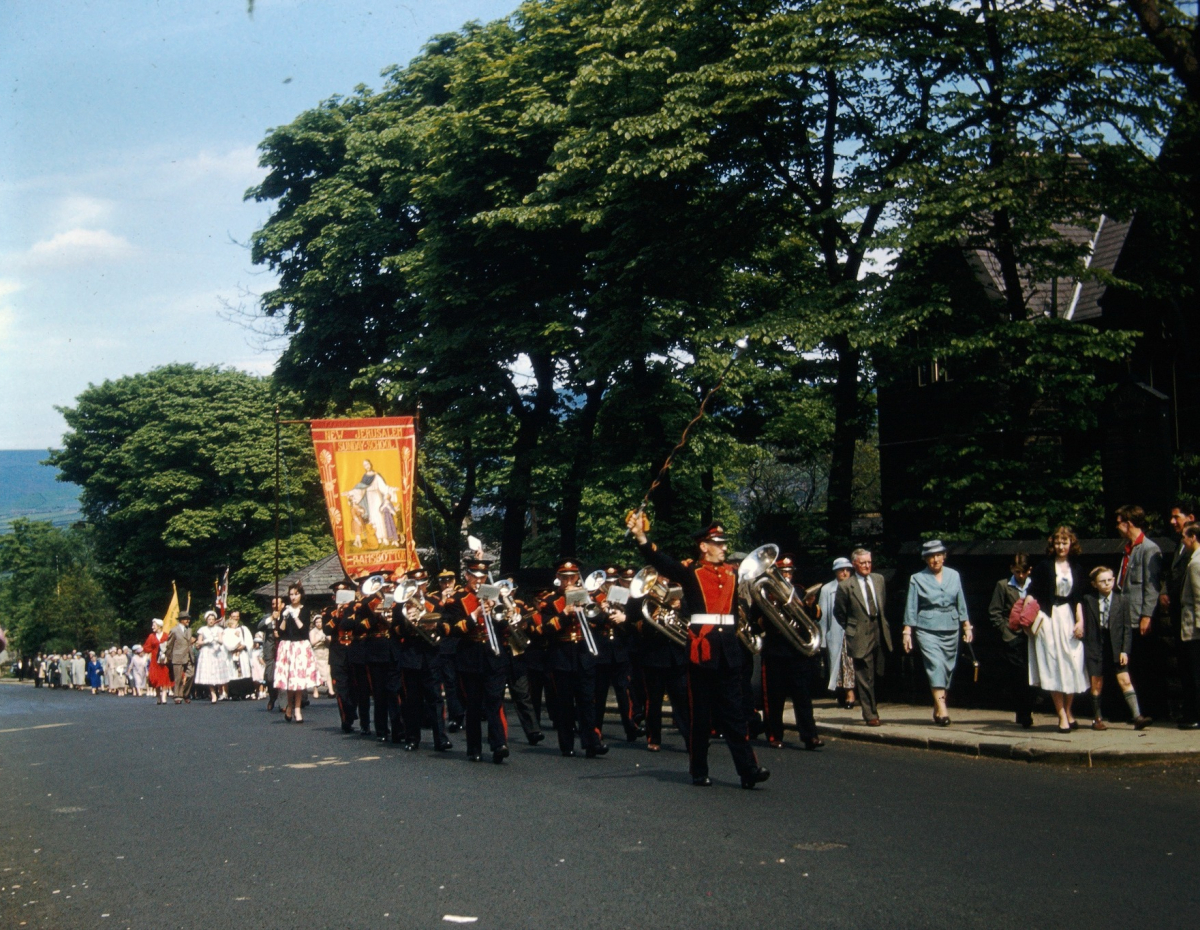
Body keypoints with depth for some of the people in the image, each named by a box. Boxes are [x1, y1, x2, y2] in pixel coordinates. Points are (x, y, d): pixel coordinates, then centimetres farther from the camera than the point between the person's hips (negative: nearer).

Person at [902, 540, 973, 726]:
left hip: (951, 629, 4)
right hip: (927, 630, -4)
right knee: (936, 666, -18)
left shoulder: (954, 576, 8)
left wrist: (967, 626, 11)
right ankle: (942, 709, -27)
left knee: (948, 669, 6)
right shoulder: (917, 579, 1)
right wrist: (907, 632, -4)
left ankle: (937, 709, 18)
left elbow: (961, 604, 14)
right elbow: (911, 608, 1)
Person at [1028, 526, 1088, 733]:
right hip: (1049, 619, -3)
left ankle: (1068, 710, 18)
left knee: (1073, 664, 1)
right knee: (1053, 665, -4)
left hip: (1069, 618, 3)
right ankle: (1062, 715, 0)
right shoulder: (1044, 566, 0)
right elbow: (1033, 594, -2)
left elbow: (1079, 598, 9)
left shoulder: (1077, 568, 9)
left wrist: (1080, 621, -1)